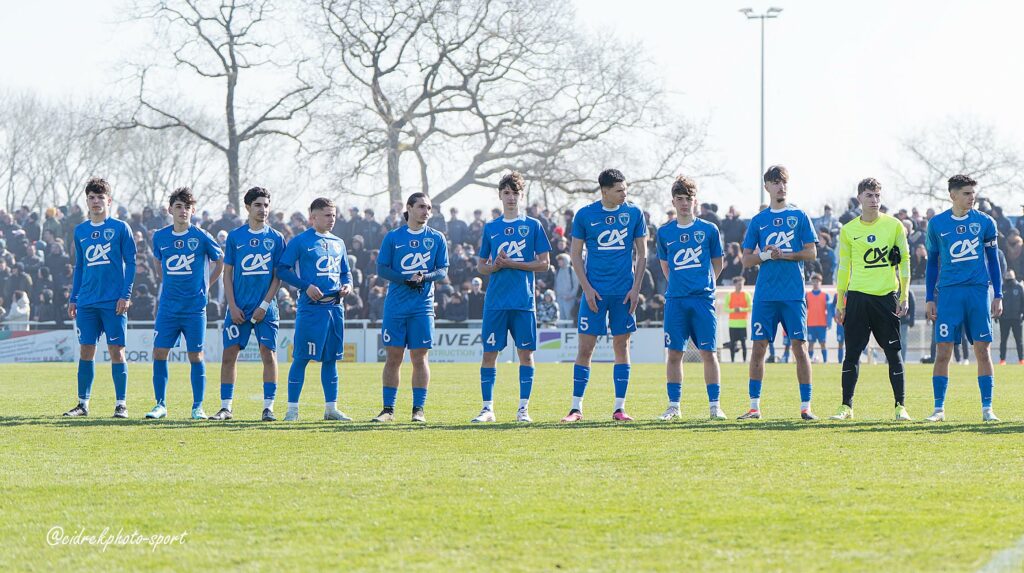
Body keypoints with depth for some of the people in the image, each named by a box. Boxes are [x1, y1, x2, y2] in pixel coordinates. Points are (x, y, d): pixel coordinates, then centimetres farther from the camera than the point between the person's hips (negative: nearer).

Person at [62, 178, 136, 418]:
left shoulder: (120, 228, 0)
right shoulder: (80, 231, 13)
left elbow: (130, 263, -1)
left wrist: (126, 295, -8)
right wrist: (73, 299, 14)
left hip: (113, 302, -4)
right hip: (87, 302, 4)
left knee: (116, 350, -3)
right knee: (86, 350, 3)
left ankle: (121, 404, 2)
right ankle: (83, 403, 9)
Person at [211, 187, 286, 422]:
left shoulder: (276, 239, 5)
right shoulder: (235, 237, 5)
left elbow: (278, 276, 3)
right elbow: (227, 273, 6)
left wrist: (264, 305, -8)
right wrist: (232, 306, -4)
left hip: (265, 308, -1)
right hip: (238, 307, 1)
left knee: (269, 354, -6)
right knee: (229, 354, -2)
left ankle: (268, 407, -2)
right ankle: (226, 407, 4)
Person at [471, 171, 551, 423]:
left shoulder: (533, 226, 4)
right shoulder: (491, 228, 12)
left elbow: (544, 263, 0)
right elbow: (481, 266, 15)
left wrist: (511, 264, -10)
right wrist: (493, 267, -8)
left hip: (524, 301, -2)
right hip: (495, 301, 2)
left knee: (525, 352, -1)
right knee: (489, 353, -1)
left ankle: (523, 408, 4)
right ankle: (487, 408, 5)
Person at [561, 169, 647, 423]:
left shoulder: (633, 213, 3)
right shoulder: (585, 215, -1)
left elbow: (641, 253, 8)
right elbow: (576, 255, 3)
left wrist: (635, 288, -1)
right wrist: (587, 288, -5)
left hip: (624, 293, 1)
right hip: (595, 291, -1)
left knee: (622, 346, 4)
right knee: (585, 347, -4)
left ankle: (619, 407, 9)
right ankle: (576, 407, 2)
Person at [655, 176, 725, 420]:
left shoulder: (709, 230, 4)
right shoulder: (665, 232, 8)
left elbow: (717, 264, 14)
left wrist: (706, 284, 6)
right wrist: (679, 284, 10)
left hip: (703, 299, -2)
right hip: (675, 299, 2)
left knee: (708, 352, -3)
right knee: (674, 353, 1)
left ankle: (715, 406, 1)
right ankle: (673, 406, 7)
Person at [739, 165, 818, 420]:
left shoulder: (799, 217, 6)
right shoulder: (758, 221, 11)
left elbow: (811, 253, 0)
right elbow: (746, 260, 10)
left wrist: (783, 255, -11)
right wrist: (765, 255, -9)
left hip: (793, 293, -2)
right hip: (765, 293, 2)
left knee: (799, 346, -4)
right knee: (759, 346, -1)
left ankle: (806, 406, -1)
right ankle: (754, 406, 4)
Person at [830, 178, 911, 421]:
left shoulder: (894, 225, 3)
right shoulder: (848, 230, 6)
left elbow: (904, 262, 5)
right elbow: (844, 267, 11)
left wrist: (904, 296, -1)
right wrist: (839, 303, 8)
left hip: (887, 296, -1)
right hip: (858, 296, 1)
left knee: (894, 352, 0)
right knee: (852, 352, 0)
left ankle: (900, 406, 5)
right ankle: (846, 406, 5)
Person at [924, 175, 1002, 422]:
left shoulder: (985, 222, 6)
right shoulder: (937, 224, 6)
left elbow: (993, 260, 11)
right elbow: (932, 263, 12)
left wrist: (998, 295, 6)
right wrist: (929, 298, 8)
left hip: (979, 290, 0)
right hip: (948, 290, 0)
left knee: (982, 350, -1)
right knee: (943, 351, -4)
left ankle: (987, 408, 4)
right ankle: (939, 408, 3)